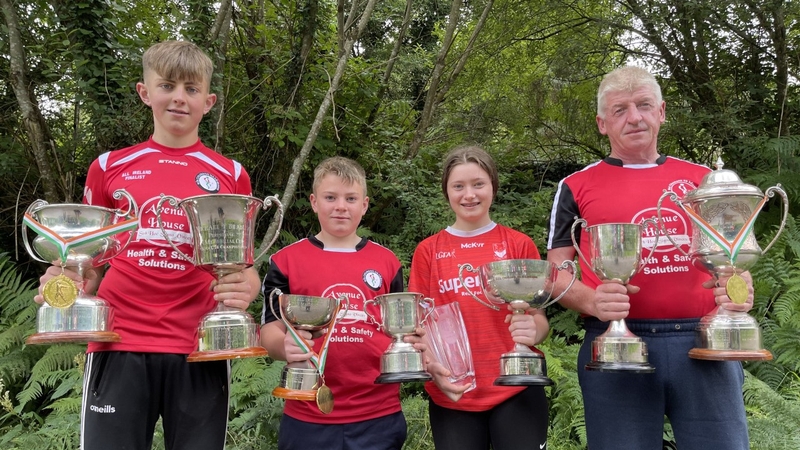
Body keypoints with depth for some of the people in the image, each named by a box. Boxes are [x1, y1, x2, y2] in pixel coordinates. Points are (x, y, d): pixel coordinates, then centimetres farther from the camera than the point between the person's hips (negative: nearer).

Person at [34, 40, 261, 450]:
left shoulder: (230, 175, 6)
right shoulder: (109, 168, 9)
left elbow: (243, 267, 10)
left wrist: (246, 289, -12)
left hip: (200, 350, 0)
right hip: (118, 345, 1)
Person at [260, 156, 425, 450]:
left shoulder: (387, 261, 7)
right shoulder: (286, 261, 1)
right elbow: (270, 331, 1)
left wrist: (412, 344, -6)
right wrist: (285, 346, -20)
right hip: (309, 418, -1)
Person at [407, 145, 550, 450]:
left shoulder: (520, 245, 1)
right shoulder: (428, 251, 3)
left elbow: (540, 319, 3)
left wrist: (532, 331, -19)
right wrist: (432, 366, -14)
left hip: (516, 392, -1)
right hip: (451, 397, 1)